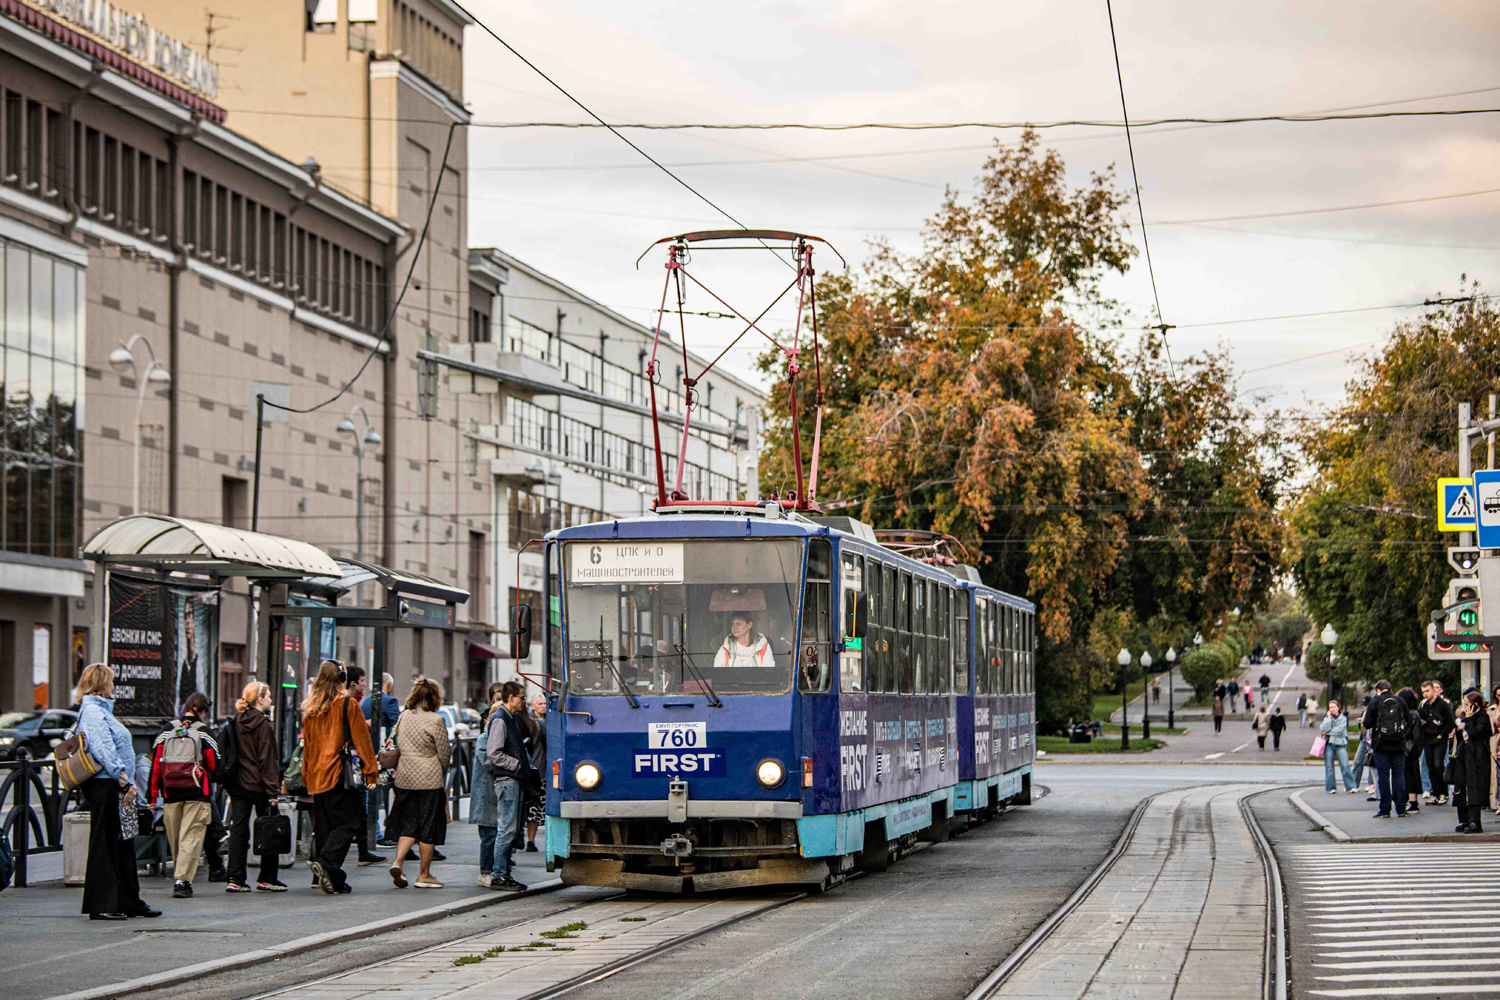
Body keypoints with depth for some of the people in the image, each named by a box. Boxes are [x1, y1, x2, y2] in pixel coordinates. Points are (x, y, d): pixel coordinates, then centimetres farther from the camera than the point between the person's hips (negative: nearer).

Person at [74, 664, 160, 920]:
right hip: (104, 785, -10)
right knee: (104, 843, -7)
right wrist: (123, 779, -21)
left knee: (123, 844, 13)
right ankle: (100, 906, -4)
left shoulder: (101, 711, 22)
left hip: (112, 787, 10)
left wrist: (128, 783, 13)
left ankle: (130, 902, 19)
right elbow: (103, 750, -20)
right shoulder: (93, 712, -11)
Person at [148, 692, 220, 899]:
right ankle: (182, 880, -16)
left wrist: (153, 793, 11)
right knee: (191, 836, -5)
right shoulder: (203, 731, -3)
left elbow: (156, 762, 6)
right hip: (196, 793, -4)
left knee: (174, 838, 14)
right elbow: (214, 763, -3)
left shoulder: (167, 731, 7)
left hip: (171, 794, 4)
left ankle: (179, 876, 25)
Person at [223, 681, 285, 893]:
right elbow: (268, 759, -14)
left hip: (237, 785, 6)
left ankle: (235, 879, -1)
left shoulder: (236, 723, 8)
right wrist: (272, 790, -13)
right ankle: (267, 878, 9)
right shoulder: (263, 725, -11)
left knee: (238, 830, 4)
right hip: (259, 786, -6)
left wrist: (229, 784, 17)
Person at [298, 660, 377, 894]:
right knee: (347, 823, -5)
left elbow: (307, 744, 17)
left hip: (316, 777, 6)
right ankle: (326, 863, -25)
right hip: (341, 775, -6)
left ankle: (335, 881, 6)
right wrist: (369, 772, -2)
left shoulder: (310, 708, 12)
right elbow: (361, 740, -6)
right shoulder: (348, 705, -5)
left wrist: (307, 775, 22)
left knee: (325, 827, 8)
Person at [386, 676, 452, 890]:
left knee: (408, 823, 13)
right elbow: (444, 754, -7)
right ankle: (424, 874, 9)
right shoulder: (435, 721, -12)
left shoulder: (403, 717, 5)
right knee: (428, 827, 4)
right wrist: (442, 773, 12)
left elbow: (395, 746, 12)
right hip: (429, 780, -5)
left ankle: (398, 861, -7)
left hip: (404, 778, 6)